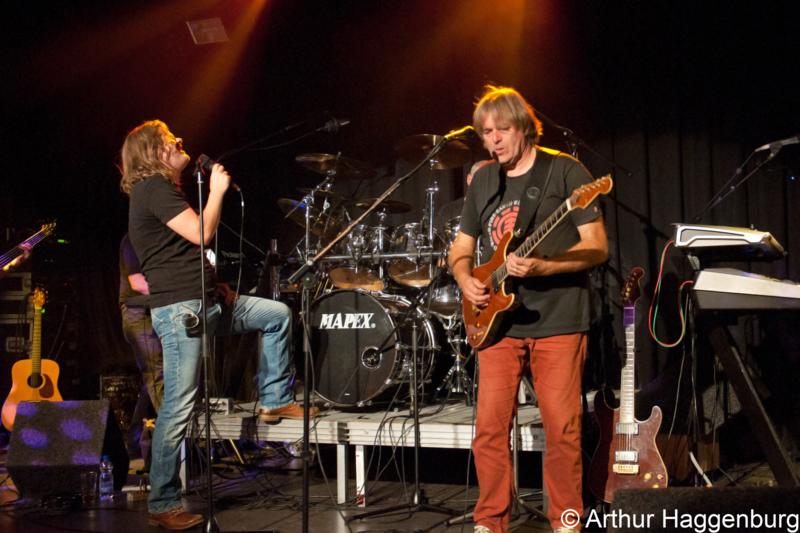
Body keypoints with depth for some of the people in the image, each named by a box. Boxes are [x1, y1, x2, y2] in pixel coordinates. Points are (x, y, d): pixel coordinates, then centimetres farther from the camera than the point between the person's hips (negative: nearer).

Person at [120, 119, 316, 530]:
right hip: (179, 307, -10)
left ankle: (274, 401, 21)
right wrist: (217, 190, -5)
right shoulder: (153, 188, -10)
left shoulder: (166, 188, 22)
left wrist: (220, 289, 19)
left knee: (277, 315, 15)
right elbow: (201, 233, -19)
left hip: (206, 300, 10)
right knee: (178, 407, -9)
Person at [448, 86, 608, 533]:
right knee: (490, 427, 2)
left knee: (563, 429, -1)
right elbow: (461, 249, 20)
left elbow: (598, 248, -8)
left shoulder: (565, 171, -4)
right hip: (500, 321, 4)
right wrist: (467, 279, -2)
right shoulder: (483, 181, 12)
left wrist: (540, 267, -21)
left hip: (558, 321, -4)